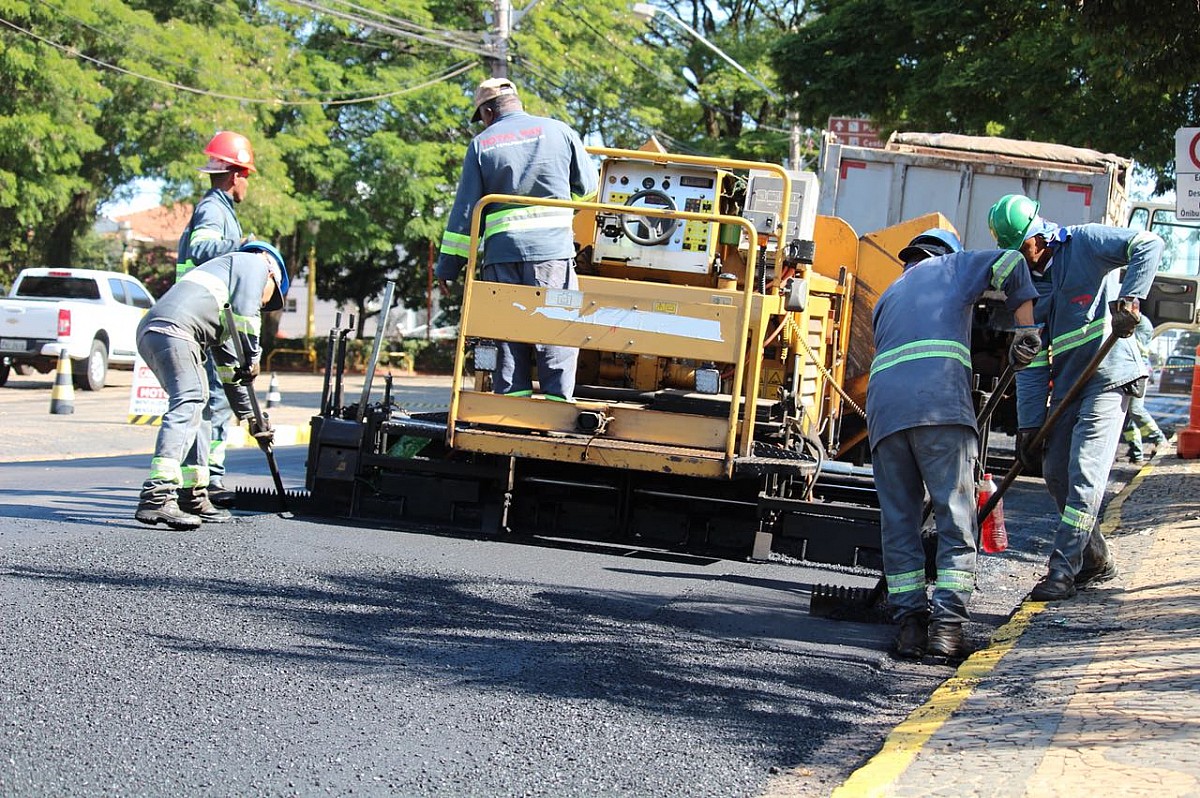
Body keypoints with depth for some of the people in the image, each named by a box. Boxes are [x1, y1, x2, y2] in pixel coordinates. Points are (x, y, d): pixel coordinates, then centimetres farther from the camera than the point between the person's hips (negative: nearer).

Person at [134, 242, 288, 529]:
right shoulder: (255, 263, 18)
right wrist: (252, 358, 5)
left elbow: (228, 365, 43)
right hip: (174, 330, -10)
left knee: (193, 408, 20)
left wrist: (250, 417, 44)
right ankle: (156, 498, -30)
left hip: (149, 333, 10)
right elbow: (244, 311, -3)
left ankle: (193, 496, 26)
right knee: (186, 406, -18)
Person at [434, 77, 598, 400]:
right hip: (552, 248, -1)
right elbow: (588, 186, 14)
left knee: (507, 336, 6)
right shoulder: (558, 131, 8)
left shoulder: (482, 144, 8)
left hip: (501, 251, 1)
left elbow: (464, 210, 6)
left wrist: (448, 265, 11)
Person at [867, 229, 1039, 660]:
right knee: (956, 516, -2)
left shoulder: (888, 297, 36)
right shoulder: (952, 266, 24)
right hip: (941, 402, -4)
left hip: (883, 405, 4)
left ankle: (909, 619, 2)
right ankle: (946, 624, -10)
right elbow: (1010, 264, 9)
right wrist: (1025, 331, 10)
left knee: (899, 521, 8)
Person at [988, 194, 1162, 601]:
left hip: (1108, 378, -7)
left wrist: (1129, 297, -31)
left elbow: (1148, 245, -20)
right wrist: (1029, 425, 0)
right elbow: (1032, 362, 7)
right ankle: (1095, 561, 24)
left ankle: (1062, 569, -11)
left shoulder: (1085, 242, -7)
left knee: (1085, 475, -12)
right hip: (1065, 386, 7)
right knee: (1057, 476, 8)